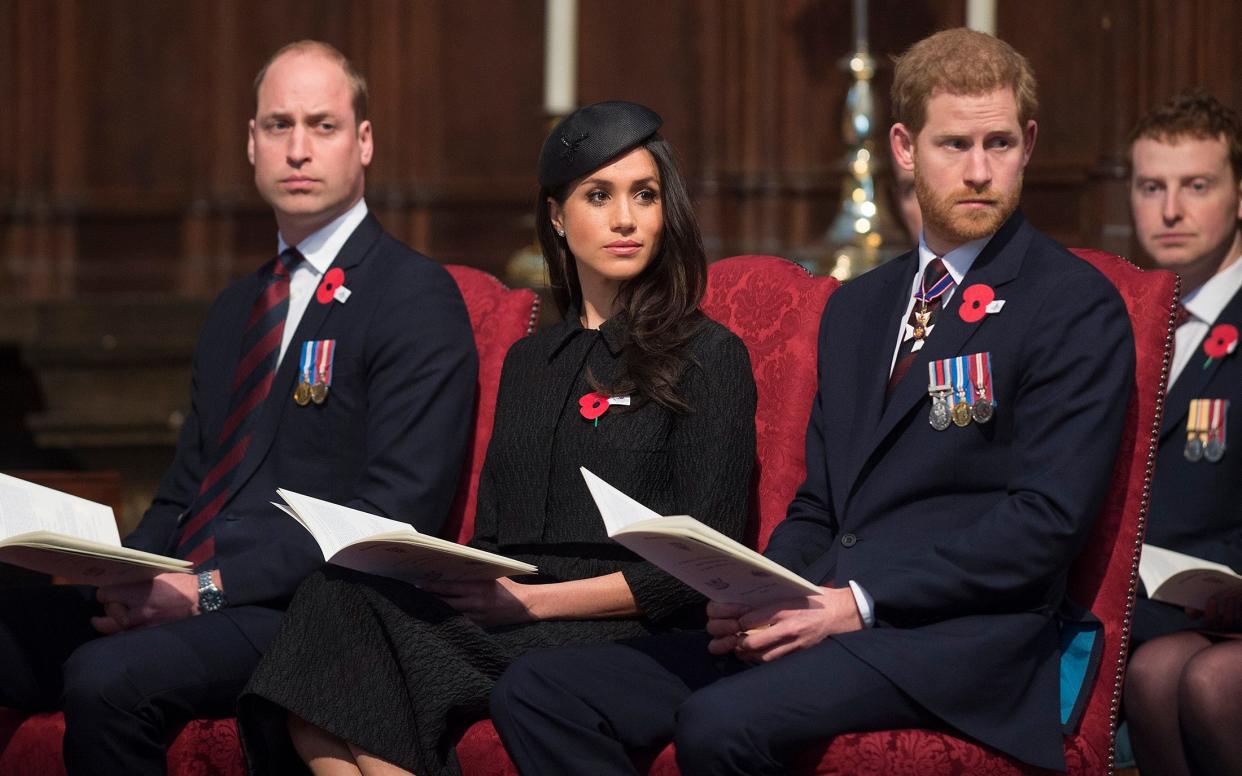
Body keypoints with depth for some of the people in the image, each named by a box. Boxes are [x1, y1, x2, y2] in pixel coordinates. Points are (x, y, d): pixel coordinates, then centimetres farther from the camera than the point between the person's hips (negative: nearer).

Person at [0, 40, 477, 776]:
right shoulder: (237, 309, 25)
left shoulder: (417, 297, -2)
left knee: (106, 677, -34)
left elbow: (397, 512, -11)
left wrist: (211, 589, -17)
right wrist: (125, 577, 1)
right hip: (181, 592, 7)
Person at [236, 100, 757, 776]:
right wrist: (450, 579, -3)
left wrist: (531, 598, -12)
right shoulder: (527, 363, 25)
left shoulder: (710, 359, 5)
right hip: (504, 619, 6)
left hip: (630, 637, -6)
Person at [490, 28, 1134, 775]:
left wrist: (858, 602, -16)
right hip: (811, 621, 7)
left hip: (955, 633, -7)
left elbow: (1047, 518, -10)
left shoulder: (1077, 308, 0)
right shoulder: (857, 308, 23)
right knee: (538, 692, -11)